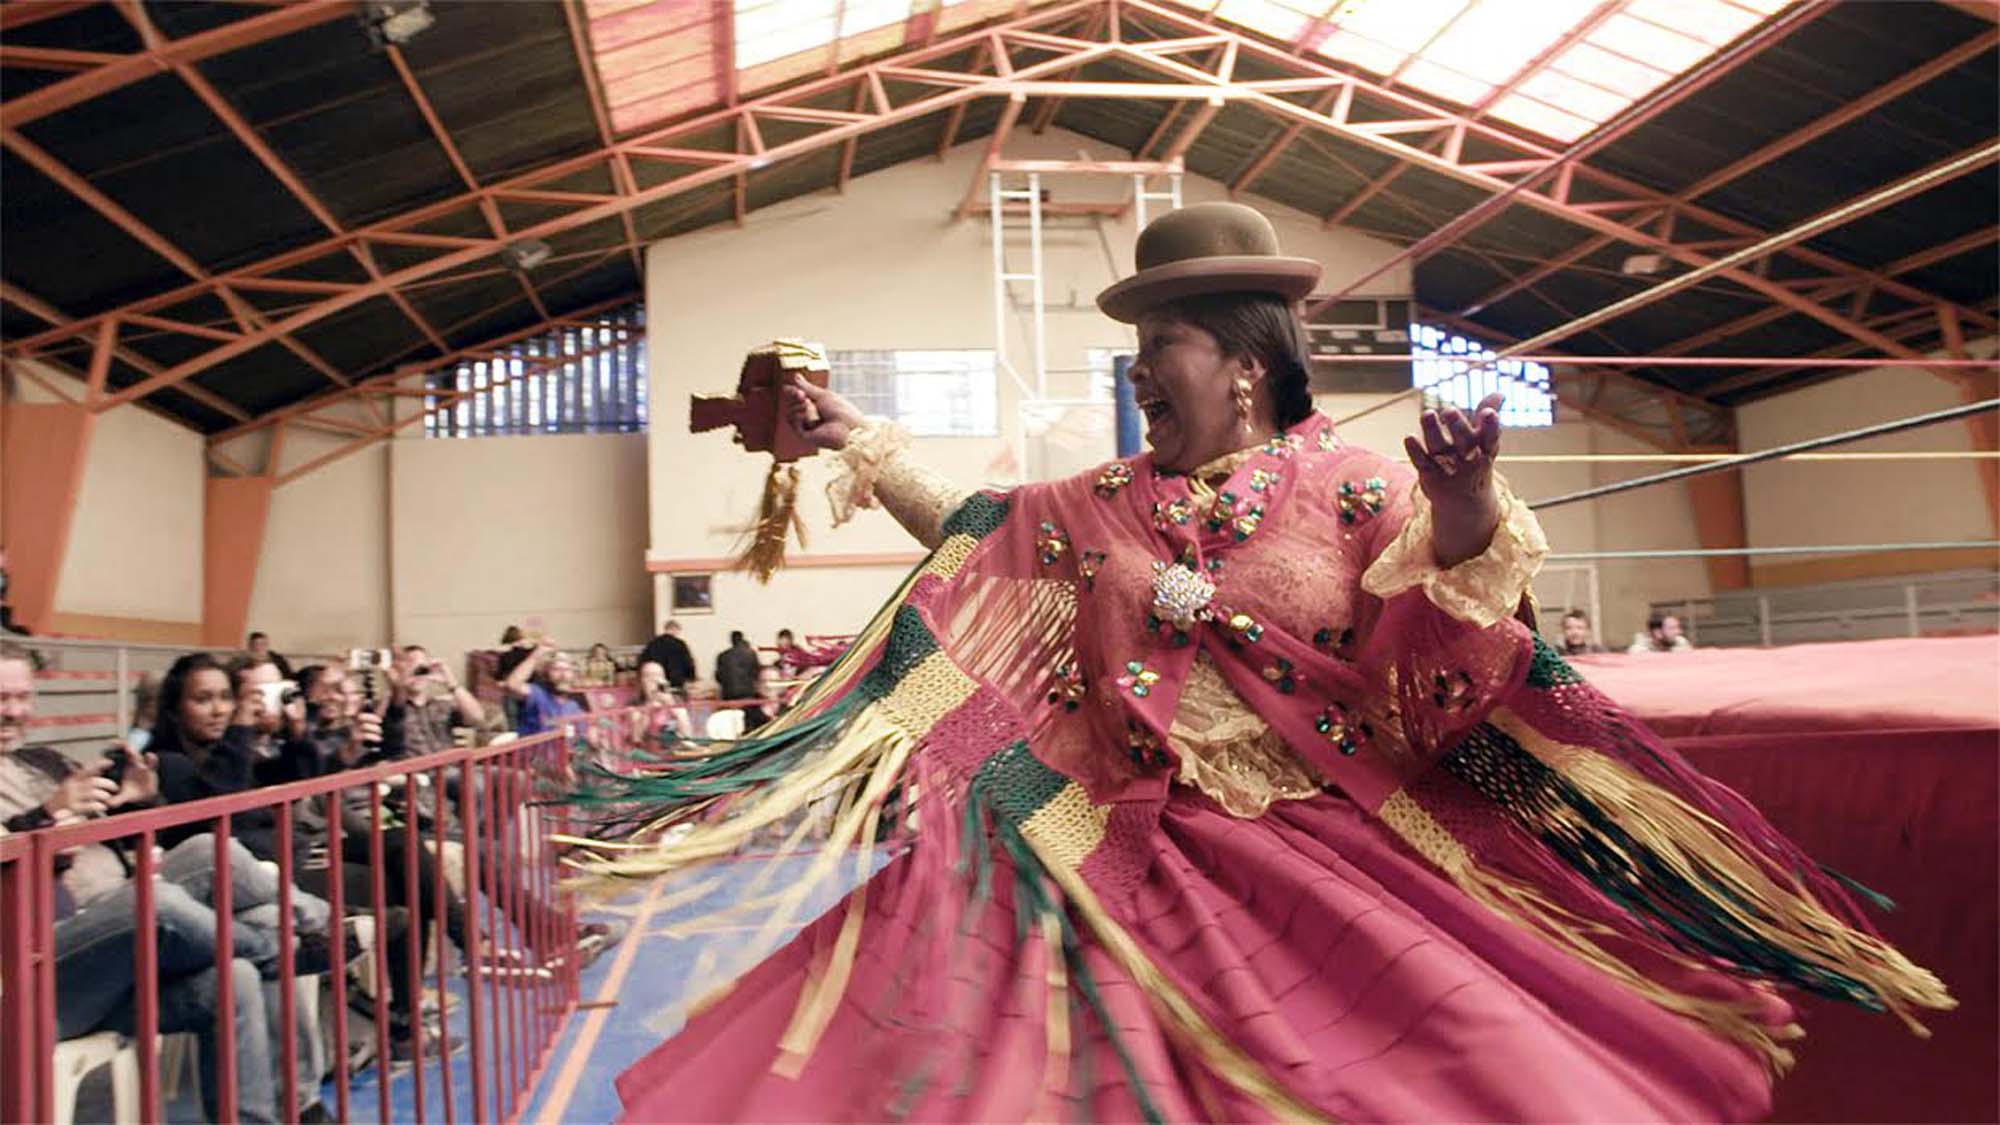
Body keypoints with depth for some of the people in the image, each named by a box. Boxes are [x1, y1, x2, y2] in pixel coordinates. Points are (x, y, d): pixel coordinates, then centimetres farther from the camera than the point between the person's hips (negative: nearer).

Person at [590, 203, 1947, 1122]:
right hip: (1132, 860, 3)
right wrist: (861, 444, 15)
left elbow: (1428, 681, -10)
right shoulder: (1104, 505, 10)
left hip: (1323, 858, -3)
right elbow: (970, 538, 19)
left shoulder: (1359, 490, -3)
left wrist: (1465, 517, -27)